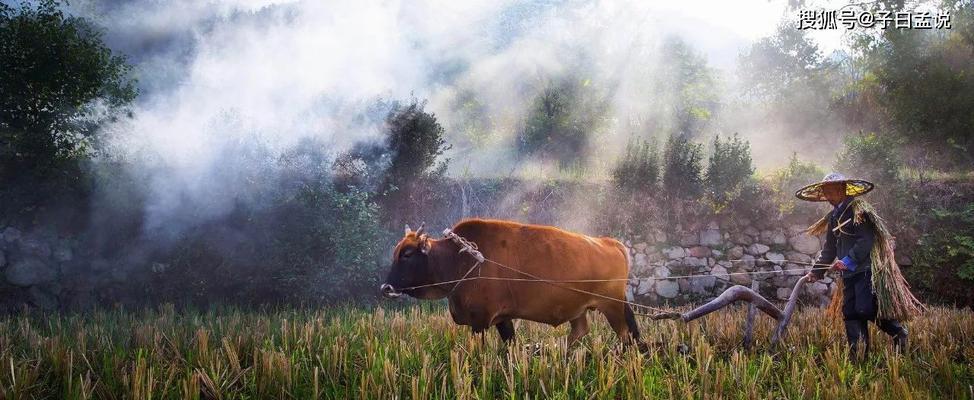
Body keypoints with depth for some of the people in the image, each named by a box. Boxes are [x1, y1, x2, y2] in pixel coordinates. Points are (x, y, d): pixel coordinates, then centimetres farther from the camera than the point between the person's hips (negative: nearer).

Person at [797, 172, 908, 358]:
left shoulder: (858, 209, -7)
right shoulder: (834, 216, 19)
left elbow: (867, 239, -17)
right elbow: (829, 248, 24)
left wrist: (849, 260, -22)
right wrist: (817, 272, 19)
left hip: (865, 268, -8)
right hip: (849, 273, 9)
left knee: (866, 309, -16)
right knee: (850, 314, 3)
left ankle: (899, 333, 6)